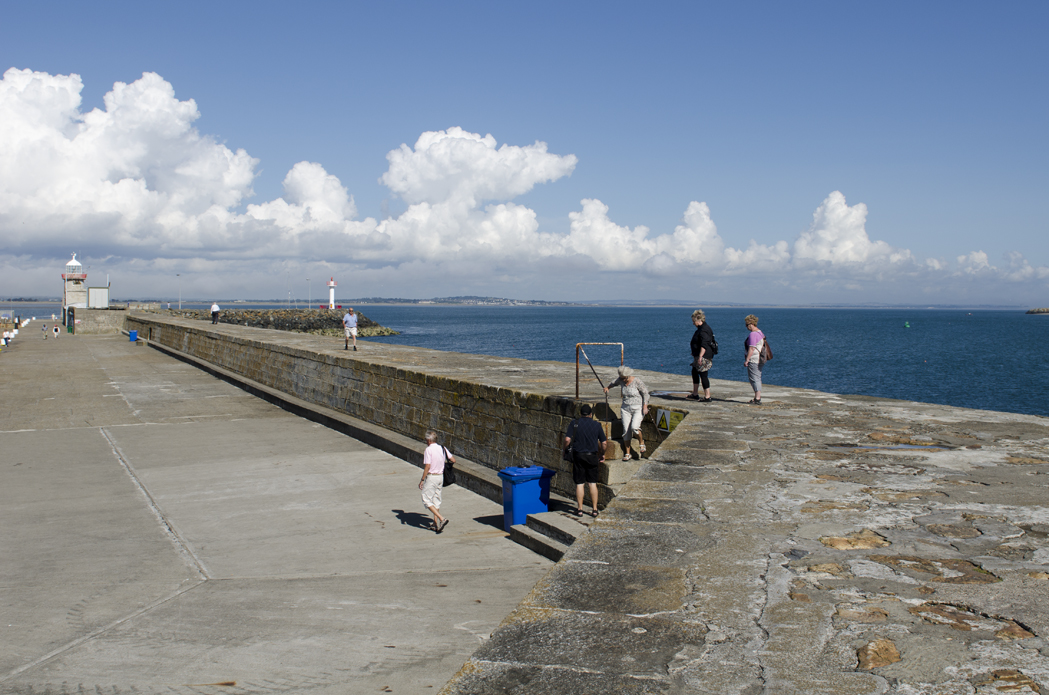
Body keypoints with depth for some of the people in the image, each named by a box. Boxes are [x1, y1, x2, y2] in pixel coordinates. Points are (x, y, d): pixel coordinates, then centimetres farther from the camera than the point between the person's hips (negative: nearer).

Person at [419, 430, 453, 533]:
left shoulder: (428, 450, -15)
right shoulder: (442, 448, 5)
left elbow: (427, 466, -19)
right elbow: (453, 460, 9)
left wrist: (422, 480, -13)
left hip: (431, 477, -7)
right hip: (440, 476, 7)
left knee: (426, 500, -1)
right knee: (436, 500, 16)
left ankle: (442, 518, -14)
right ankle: (436, 524, 19)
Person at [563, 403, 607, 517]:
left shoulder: (574, 423, -3)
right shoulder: (597, 425, 1)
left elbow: (567, 440, -12)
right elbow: (604, 443, 2)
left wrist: (566, 448, 7)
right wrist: (602, 454, 19)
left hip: (578, 455, -1)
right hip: (592, 456, 1)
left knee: (579, 483, 5)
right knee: (593, 483, 8)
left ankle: (579, 509, 9)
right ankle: (594, 509, 9)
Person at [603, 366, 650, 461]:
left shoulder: (637, 382, -14)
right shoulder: (620, 380, 0)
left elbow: (645, 393, -7)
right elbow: (614, 382, 24)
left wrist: (645, 406, -12)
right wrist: (608, 387, 35)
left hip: (638, 408, -5)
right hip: (626, 409, 5)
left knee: (634, 427, -24)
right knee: (626, 430, -3)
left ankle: (641, 442, 6)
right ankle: (627, 454, 5)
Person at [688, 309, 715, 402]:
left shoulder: (704, 330, -19)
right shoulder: (702, 328, 14)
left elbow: (704, 345, -27)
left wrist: (700, 357, -31)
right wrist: (695, 354, 30)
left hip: (704, 356, -11)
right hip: (699, 355, 11)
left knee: (703, 375, -7)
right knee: (694, 372, 19)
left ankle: (707, 397, -3)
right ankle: (695, 394, 26)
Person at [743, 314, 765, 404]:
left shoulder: (752, 334, -17)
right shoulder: (760, 333, 15)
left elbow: (751, 348, -22)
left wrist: (746, 360, -19)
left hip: (753, 359, -10)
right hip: (760, 360, 10)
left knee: (754, 378, -7)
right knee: (757, 378, 16)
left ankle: (757, 399, -9)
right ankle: (757, 397, 21)